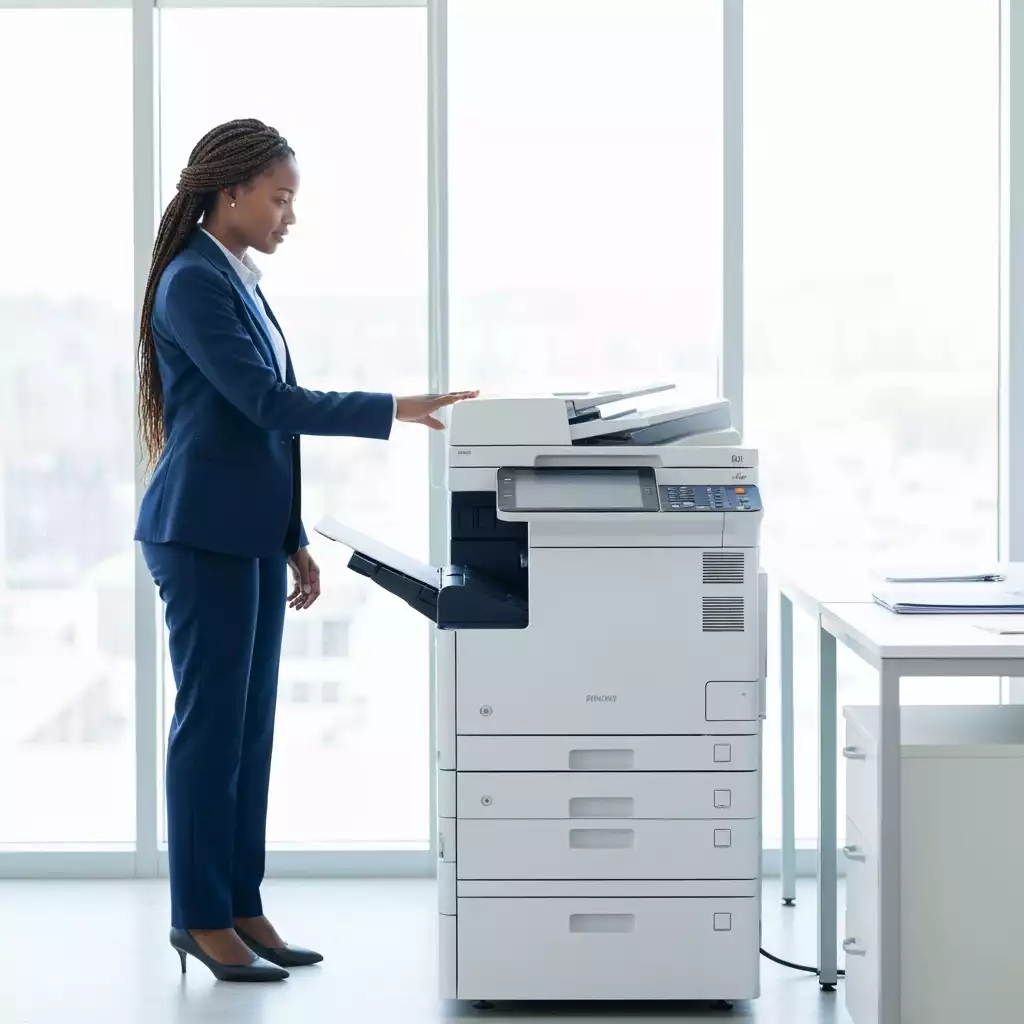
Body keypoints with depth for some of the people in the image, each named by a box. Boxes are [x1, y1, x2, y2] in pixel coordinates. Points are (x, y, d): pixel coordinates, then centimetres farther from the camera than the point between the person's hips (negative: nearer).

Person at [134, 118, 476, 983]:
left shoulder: (238, 283, 15)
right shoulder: (193, 282, -14)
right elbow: (266, 400, -22)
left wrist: (294, 540, 18)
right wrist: (396, 410, -24)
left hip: (250, 537, 9)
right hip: (204, 535, -9)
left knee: (251, 725, 11)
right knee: (212, 722, -3)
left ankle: (240, 905, 18)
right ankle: (200, 918, 6)